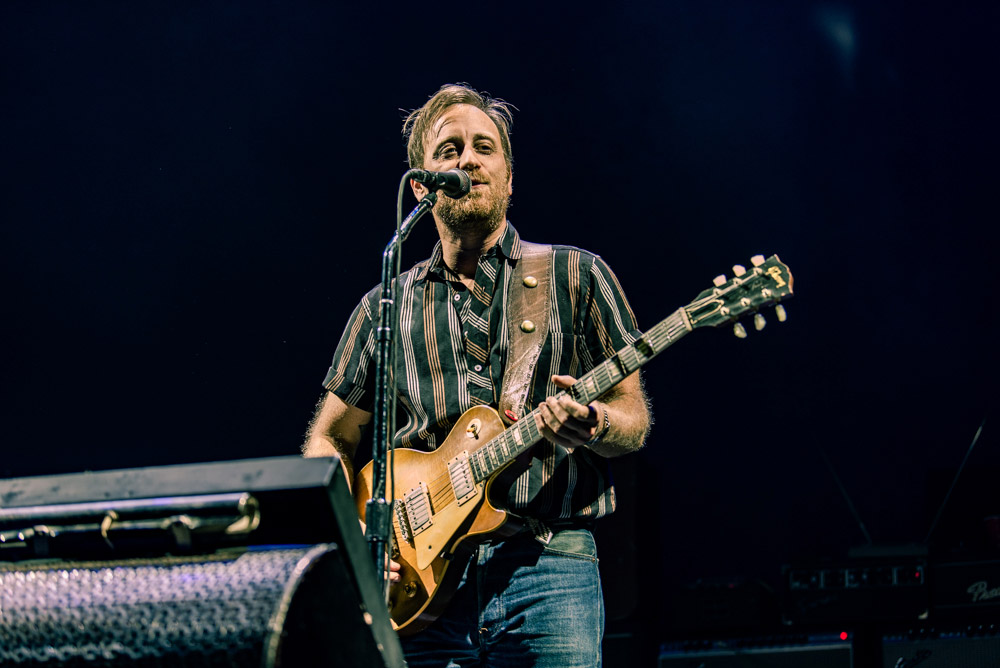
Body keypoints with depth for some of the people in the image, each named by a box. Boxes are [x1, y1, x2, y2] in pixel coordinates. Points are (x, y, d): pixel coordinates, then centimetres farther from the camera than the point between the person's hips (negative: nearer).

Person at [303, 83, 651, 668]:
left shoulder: (577, 275, 9)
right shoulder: (387, 307, 14)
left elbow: (635, 420, 8)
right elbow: (329, 440, 19)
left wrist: (595, 426, -16)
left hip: (548, 566, -1)